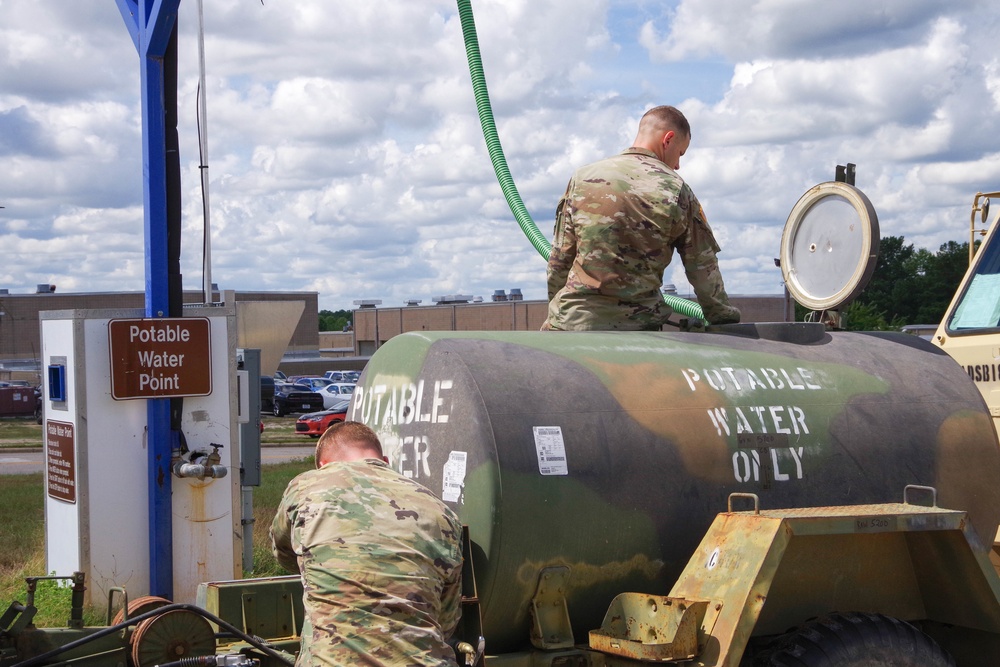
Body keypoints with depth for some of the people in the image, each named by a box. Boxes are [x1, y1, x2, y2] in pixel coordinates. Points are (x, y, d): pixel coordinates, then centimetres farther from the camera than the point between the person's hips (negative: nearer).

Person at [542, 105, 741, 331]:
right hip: (638, 325, -1)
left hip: (571, 321, 1)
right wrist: (725, 317, 22)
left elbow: (559, 259, 10)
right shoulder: (677, 191, 1)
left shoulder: (582, 177, 7)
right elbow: (704, 269, 7)